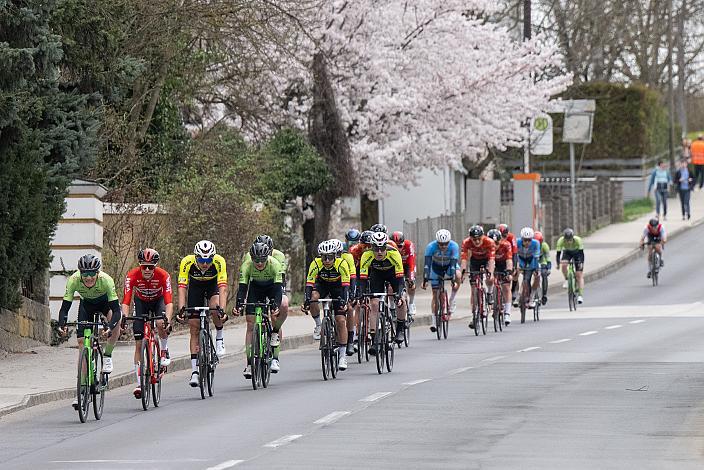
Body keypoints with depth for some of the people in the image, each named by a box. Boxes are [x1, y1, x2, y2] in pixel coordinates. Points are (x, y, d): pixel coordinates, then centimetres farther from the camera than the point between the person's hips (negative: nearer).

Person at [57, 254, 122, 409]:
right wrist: (61, 325, -50)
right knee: (82, 342, -10)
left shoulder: (106, 280, -38)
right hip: (86, 303, 2)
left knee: (115, 319, -35)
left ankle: (107, 356, -11)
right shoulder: (74, 280, -34)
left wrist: (110, 327, -57)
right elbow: (65, 307, -31)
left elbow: (116, 310, -39)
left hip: (104, 301, -2)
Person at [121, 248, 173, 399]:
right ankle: (139, 383, -3)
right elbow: (126, 301, -35)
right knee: (139, 344, -7)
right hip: (141, 302, 1)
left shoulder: (163, 276, -32)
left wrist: (168, 319, -55)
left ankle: (164, 351, -3)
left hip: (158, 300, -1)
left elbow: (169, 301, -38)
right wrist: (124, 317, -53)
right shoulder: (132, 276, -31)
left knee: (161, 324, -34)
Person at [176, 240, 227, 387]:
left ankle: (219, 338, -3)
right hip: (195, 286, 1)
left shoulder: (219, 262, -35)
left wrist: (222, 309, -53)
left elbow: (222, 288, -41)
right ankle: (194, 371, -3)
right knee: (194, 328, -6)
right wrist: (181, 309, -49)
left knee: (215, 308, -33)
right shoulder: (187, 262, -33)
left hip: (213, 284, -1)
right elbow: (182, 288, -36)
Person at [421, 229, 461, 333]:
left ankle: (452, 301, -15)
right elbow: (427, 264, -34)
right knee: (435, 293, -5)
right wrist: (425, 280, -43)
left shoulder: (454, 246, -33)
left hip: (450, 265, 0)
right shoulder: (431, 247, -32)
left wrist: (453, 280, -45)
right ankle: (434, 321, 1)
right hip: (436, 266, 0)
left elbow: (453, 264, -36)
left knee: (458, 276, -33)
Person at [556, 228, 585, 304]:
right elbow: (558, 253, -29)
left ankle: (580, 295, -12)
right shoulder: (561, 241, -31)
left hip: (577, 252, -2)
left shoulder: (578, 240, -35)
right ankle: (566, 280, -3)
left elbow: (581, 253, -32)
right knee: (564, 265, -31)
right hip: (567, 252, 2)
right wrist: (558, 263, -43)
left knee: (579, 275, -11)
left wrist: (581, 263, -45)